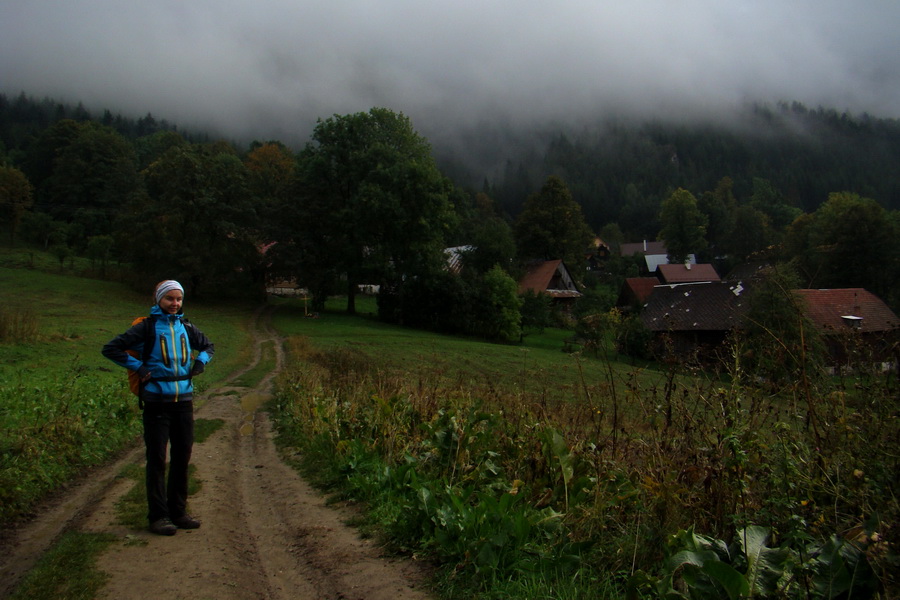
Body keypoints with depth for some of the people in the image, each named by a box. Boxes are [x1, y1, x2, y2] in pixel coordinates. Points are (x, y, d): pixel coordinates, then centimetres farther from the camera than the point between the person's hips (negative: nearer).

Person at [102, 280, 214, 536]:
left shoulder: (186, 327, 11)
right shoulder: (147, 327, -2)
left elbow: (208, 346, 29)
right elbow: (111, 349, -3)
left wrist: (200, 363, 11)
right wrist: (138, 367, -8)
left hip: (184, 399, 5)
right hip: (156, 401, -5)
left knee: (182, 457, 10)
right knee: (157, 459, -1)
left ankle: (178, 511, 21)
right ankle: (158, 516, 6)